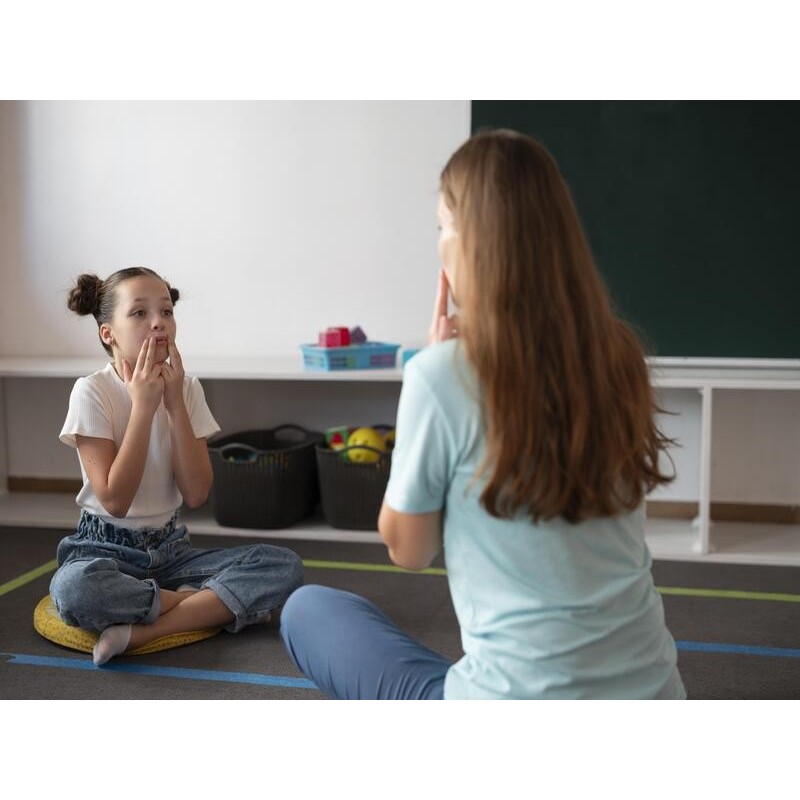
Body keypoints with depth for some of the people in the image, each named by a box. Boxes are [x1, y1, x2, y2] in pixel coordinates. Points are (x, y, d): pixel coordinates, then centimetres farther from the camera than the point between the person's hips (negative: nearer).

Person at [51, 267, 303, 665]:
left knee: (285, 565, -18)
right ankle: (217, 602, -18)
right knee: (74, 589, -41)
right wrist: (143, 404, -21)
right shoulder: (92, 391, -12)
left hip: (169, 547, 4)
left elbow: (196, 494, -9)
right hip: (107, 549, -4)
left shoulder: (186, 388, 0)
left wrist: (175, 402, -14)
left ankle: (146, 629, -22)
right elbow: (115, 500, -18)